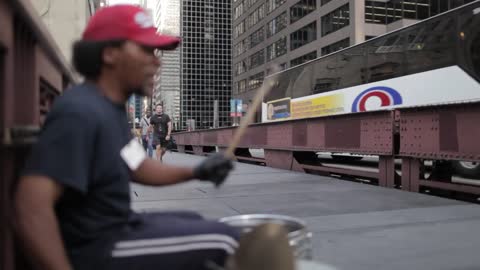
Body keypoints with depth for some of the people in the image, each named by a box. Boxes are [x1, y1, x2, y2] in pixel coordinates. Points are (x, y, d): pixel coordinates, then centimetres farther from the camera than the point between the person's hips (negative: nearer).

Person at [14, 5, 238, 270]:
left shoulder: (112, 108, 7)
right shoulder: (81, 111, -25)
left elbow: (134, 166, 15)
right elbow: (32, 207, -32)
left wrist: (193, 172, 2)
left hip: (115, 228, 10)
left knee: (193, 222, 27)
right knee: (224, 239, -9)